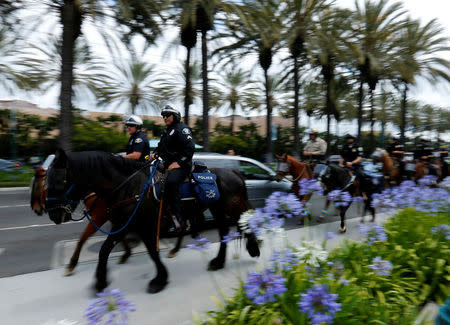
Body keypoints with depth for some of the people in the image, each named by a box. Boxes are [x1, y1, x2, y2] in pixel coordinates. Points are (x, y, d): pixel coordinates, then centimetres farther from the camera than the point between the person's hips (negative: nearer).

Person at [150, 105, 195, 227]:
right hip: (167, 164, 10)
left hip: (181, 165, -10)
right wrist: (155, 153, 8)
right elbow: (161, 146, 31)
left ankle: (178, 217, -30)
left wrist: (179, 163, -22)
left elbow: (189, 148, -15)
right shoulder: (166, 131, 23)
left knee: (171, 181, -35)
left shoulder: (182, 128, -4)